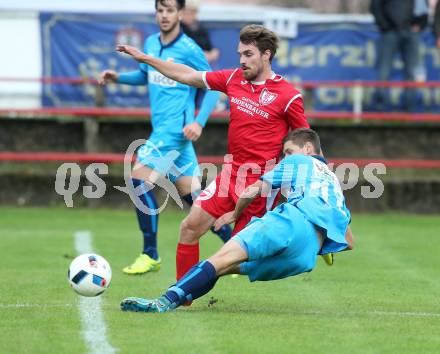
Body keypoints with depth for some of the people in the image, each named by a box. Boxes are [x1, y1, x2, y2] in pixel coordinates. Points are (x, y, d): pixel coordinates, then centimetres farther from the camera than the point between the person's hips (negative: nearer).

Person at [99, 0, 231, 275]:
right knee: (192, 193, 9)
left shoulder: (189, 49, -10)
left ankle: (150, 256, -8)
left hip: (176, 127, -8)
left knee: (140, 180, -14)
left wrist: (199, 122, -17)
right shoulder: (151, 44, 12)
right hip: (162, 127, 8)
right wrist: (118, 78, 10)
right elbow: (145, 76, 28)